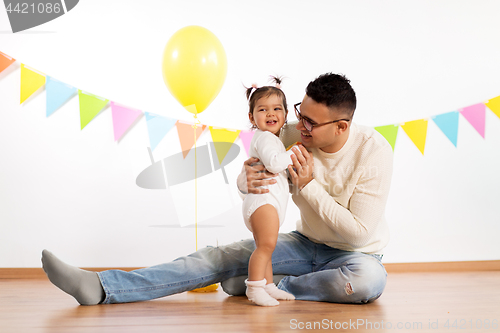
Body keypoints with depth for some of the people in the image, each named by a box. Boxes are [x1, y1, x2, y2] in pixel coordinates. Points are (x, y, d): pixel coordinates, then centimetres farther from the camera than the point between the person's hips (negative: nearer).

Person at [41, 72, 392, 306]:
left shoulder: (374, 152, -23)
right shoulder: (293, 136, -12)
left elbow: (360, 233, -24)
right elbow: (251, 175, -3)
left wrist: (309, 186, -27)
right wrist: (246, 179, -30)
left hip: (356, 254, -3)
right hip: (305, 243, 3)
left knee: (370, 280, -39)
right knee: (219, 258, -14)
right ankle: (99, 287, -25)